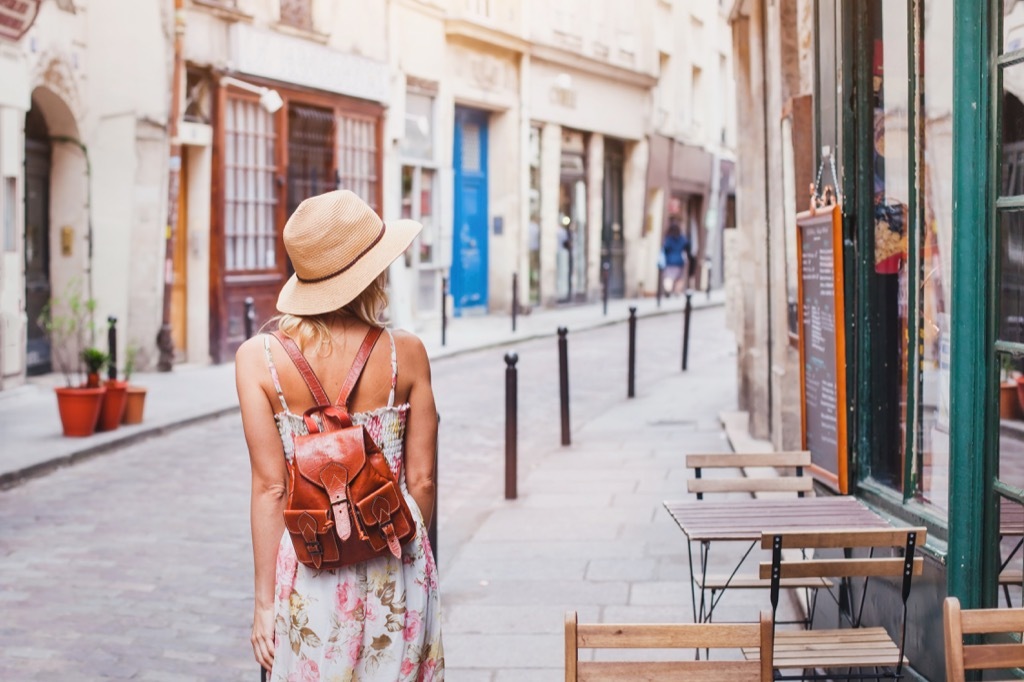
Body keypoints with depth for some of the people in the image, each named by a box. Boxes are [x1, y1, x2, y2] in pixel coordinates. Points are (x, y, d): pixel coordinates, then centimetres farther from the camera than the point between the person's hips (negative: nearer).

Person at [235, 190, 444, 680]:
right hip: (397, 570, 0)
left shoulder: (258, 358, -8)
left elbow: (271, 487, -8)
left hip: (308, 566, 0)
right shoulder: (406, 354, -6)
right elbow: (420, 479, 0)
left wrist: (265, 599, 0)